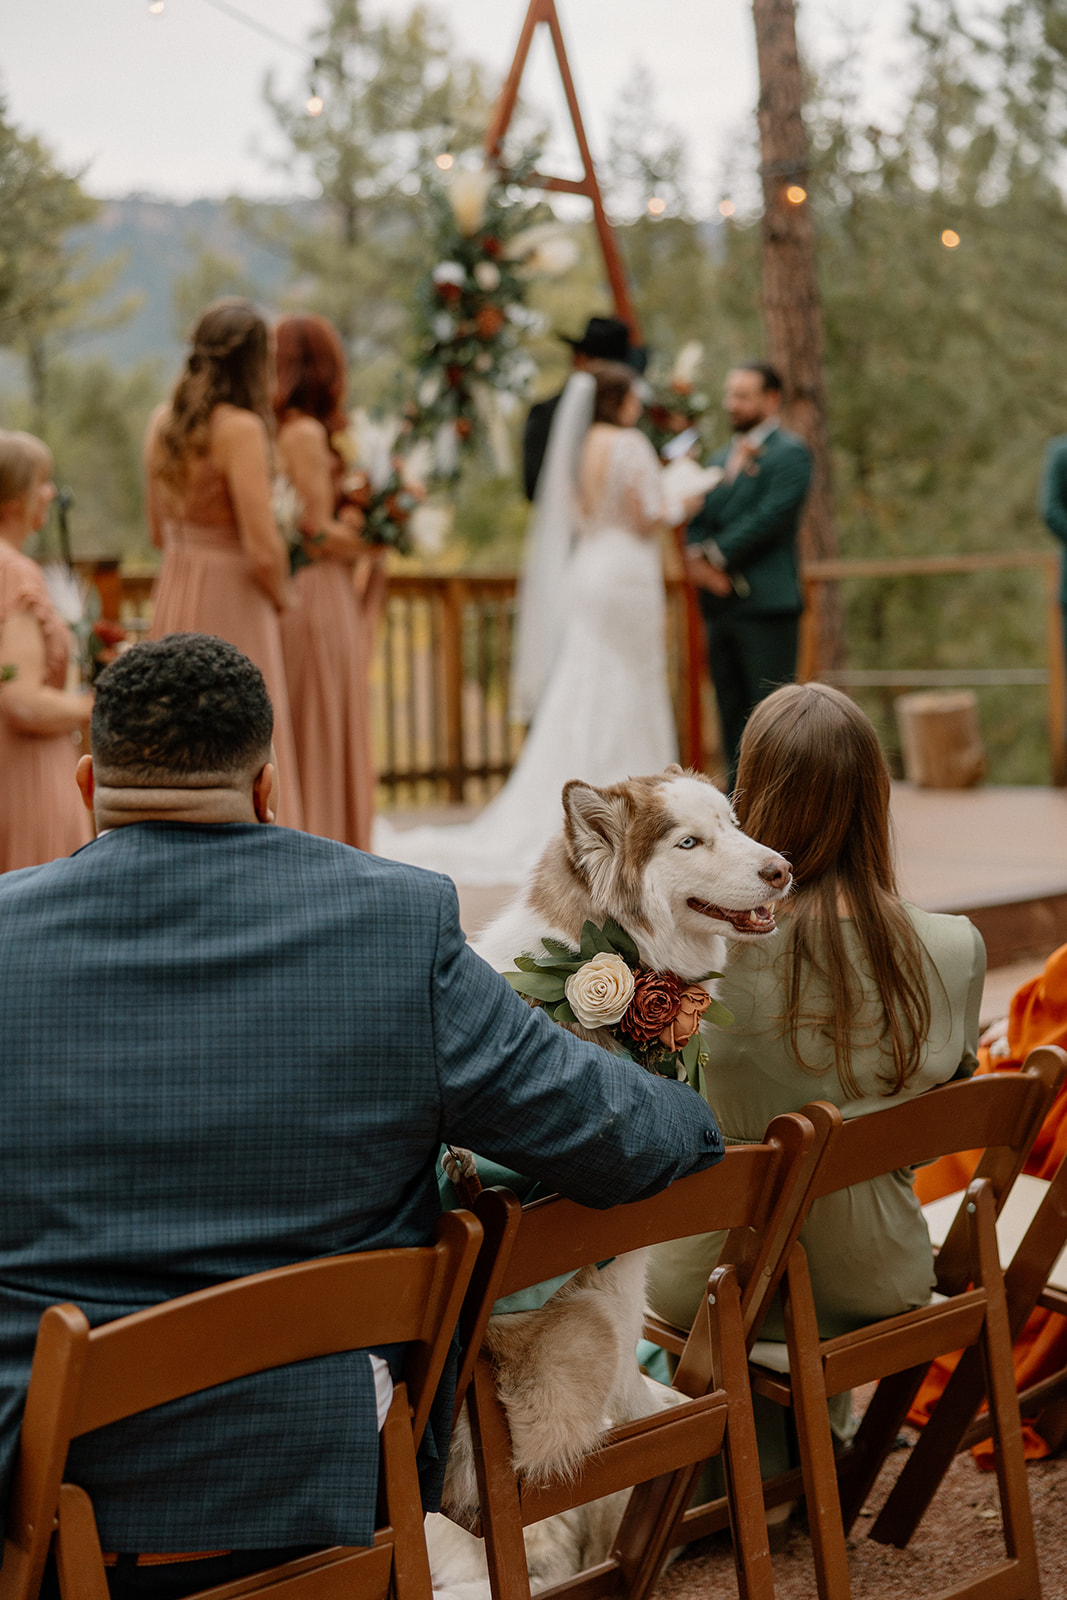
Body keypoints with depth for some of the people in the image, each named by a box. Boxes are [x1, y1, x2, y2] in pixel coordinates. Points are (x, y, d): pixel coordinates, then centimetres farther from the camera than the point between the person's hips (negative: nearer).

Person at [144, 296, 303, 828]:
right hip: (231, 604, -8)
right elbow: (262, 548, -20)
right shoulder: (241, 428, -18)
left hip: (173, 599, 8)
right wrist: (282, 600, -2)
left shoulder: (162, 421, 5)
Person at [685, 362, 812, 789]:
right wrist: (697, 556, -7)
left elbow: (771, 516, -15)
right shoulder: (720, 460, 21)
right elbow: (698, 522, 15)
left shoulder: (790, 453, -3)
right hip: (720, 605, 7)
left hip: (766, 604, -7)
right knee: (731, 712, 9)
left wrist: (715, 555, -12)